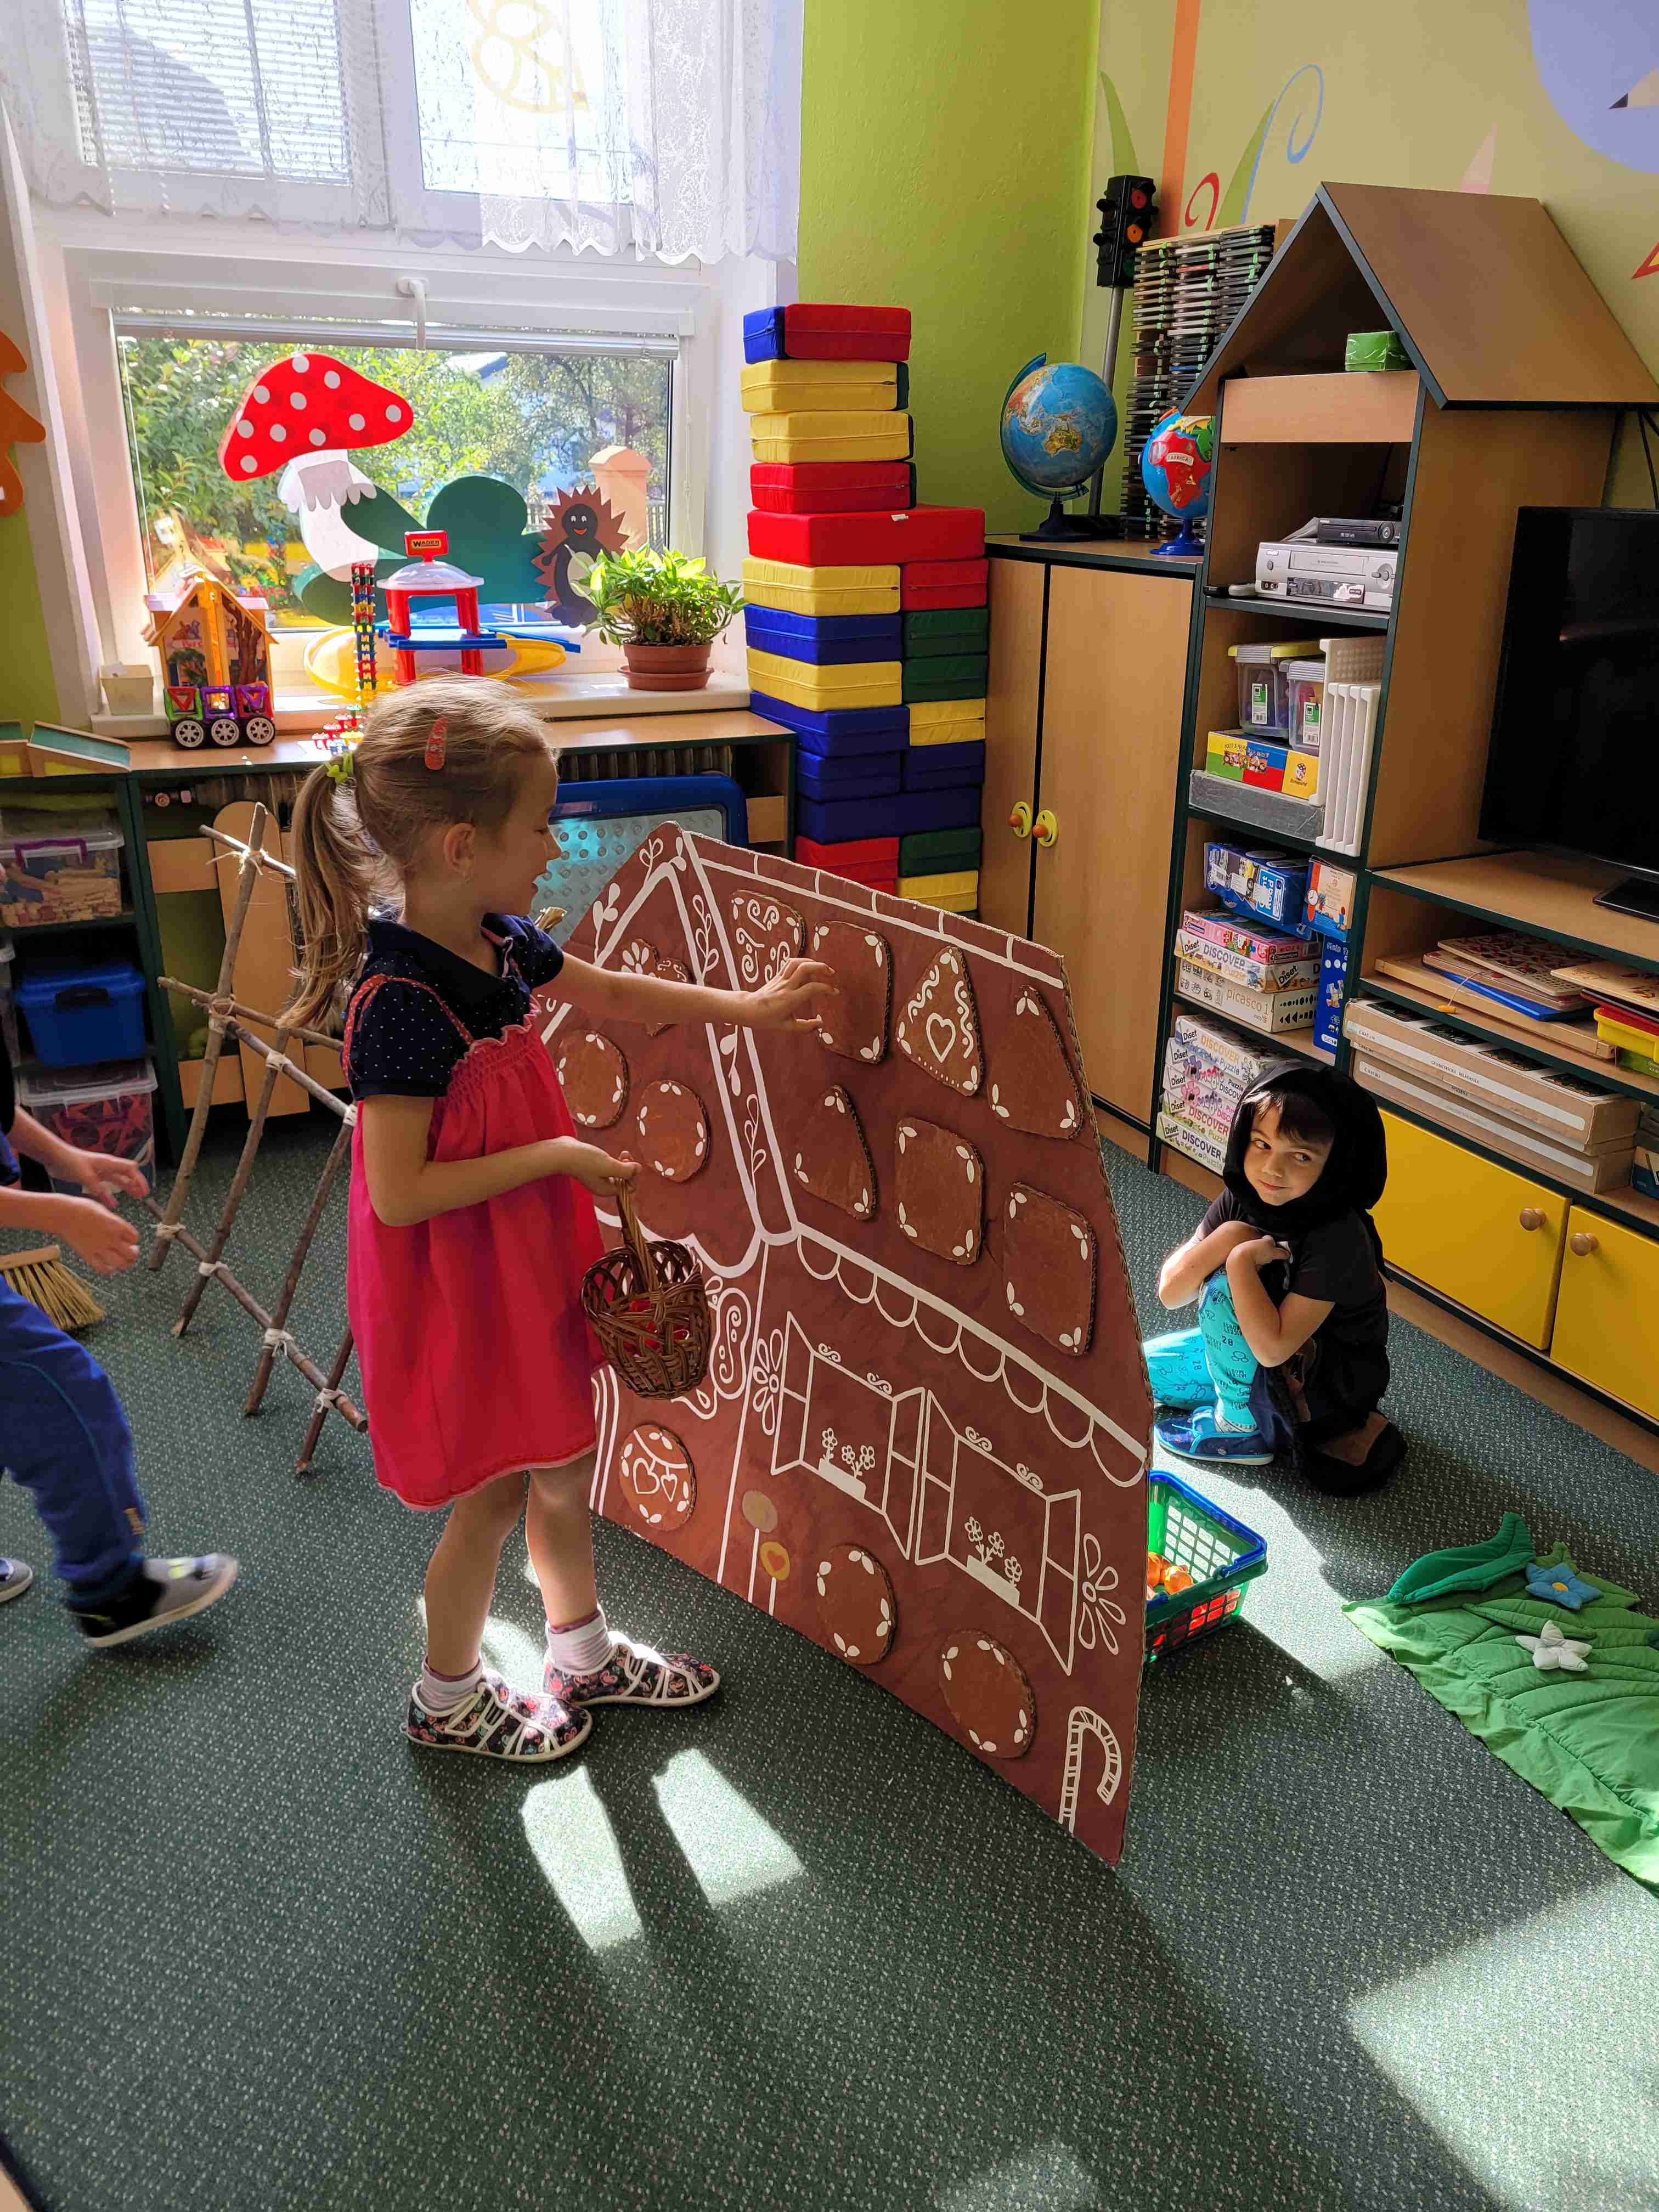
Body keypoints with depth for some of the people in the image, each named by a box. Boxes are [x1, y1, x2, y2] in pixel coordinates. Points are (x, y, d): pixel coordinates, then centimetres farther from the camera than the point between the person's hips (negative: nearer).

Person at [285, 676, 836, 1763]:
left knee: (564, 1459, 22)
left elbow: (613, 993, 14)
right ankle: (447, 1698, 36)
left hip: (528, 1259, 8)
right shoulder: (403, 1003, -29)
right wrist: (555, 1157, -24)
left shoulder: (499, 941, -3)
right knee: (493, 1495, 10)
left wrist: (748, 1008, 12)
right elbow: (400, 1193, -29)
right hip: (456, 1284, -8)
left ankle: (586, 1651, 45)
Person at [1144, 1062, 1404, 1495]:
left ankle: (1240, 1428, -6)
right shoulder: (1242, 1199, -13)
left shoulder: (1338, 1240, -32)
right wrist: (1227, 1239, -30)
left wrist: (1240, 1262, -33)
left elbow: (1273, 1347, -36)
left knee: (1222, 1291, -29)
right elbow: (1170, 1291, -15)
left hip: (1323, 1390, -7)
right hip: (1254, 1347, 7)